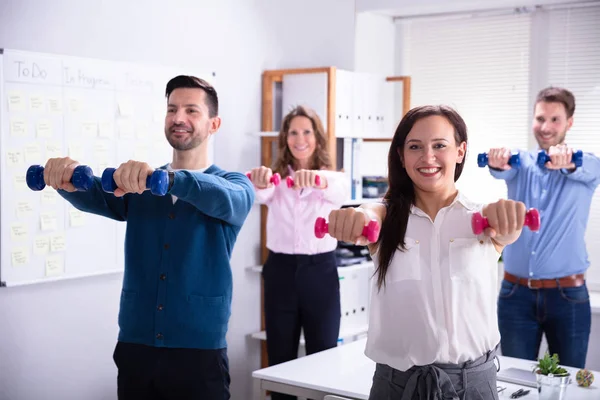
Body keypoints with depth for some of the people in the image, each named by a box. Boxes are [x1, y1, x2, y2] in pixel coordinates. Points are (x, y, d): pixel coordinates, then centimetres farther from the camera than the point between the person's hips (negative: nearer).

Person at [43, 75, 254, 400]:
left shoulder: (234, 184, 0)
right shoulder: (135, 186, 10)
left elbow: (222, 198, -23)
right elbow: (95, 197, -9)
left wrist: (163, 178, -41)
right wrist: (67, 178, -32)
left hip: (199, 351, -3)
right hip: (134, 347, 3)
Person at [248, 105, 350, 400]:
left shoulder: (334, 179, 2)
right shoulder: (276, 180, 5)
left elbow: (339, 191, -23)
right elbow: (261, 194, -19)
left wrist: (317, 180, -46)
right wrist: (259, 181, -44)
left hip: (320, 272, -1)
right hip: (280, 271, 1)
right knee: (279, 358, 9)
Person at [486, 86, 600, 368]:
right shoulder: (521, 162, 6)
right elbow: (503, 170, -18)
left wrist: (567, 161, -46)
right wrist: (497, 162, -43)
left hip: (568, 295, -1)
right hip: (516, 293, 1)